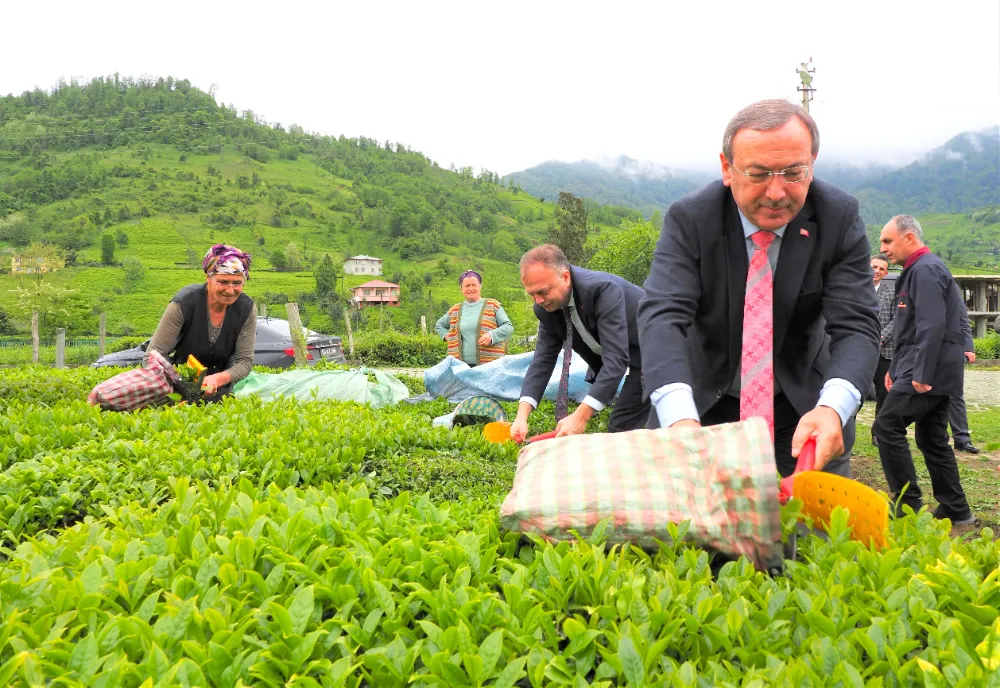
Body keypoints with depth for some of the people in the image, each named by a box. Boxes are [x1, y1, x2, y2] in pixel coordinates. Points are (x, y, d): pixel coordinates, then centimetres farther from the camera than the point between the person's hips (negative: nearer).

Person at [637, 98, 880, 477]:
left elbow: (856, 326, -19)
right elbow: (663, 316, -30)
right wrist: (680, 418, -48)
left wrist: (832, 408, -41)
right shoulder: (689, 219, -17)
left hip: (804, 412, 1)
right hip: (703, 407, -1)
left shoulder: (840, 218, -13)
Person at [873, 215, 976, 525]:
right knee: (932, 438, 13)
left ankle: (908, 504, -6)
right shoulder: (920, 270, 20)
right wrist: (895, 369, 21)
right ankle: (955, 510, 19)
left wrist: (922, 374, -24)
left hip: (928, 370, -10)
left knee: (887, 426, -11)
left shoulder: (925, 270, -13)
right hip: (933, 371, 10)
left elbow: (932, 327, -23)